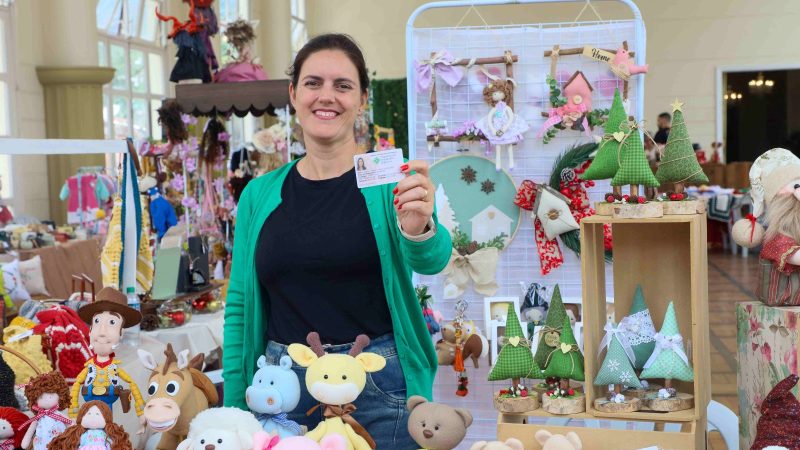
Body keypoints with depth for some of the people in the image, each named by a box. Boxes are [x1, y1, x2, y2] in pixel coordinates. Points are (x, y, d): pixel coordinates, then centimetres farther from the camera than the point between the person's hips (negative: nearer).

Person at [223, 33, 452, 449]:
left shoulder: (389, 179, -5)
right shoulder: (260, 194, 3)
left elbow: (431, 259, -22)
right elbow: (239, 305, 7)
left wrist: (418, 229, -44)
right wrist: (233, 409, 4)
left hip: (377, 386, -2)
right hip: (282, 388, 3)